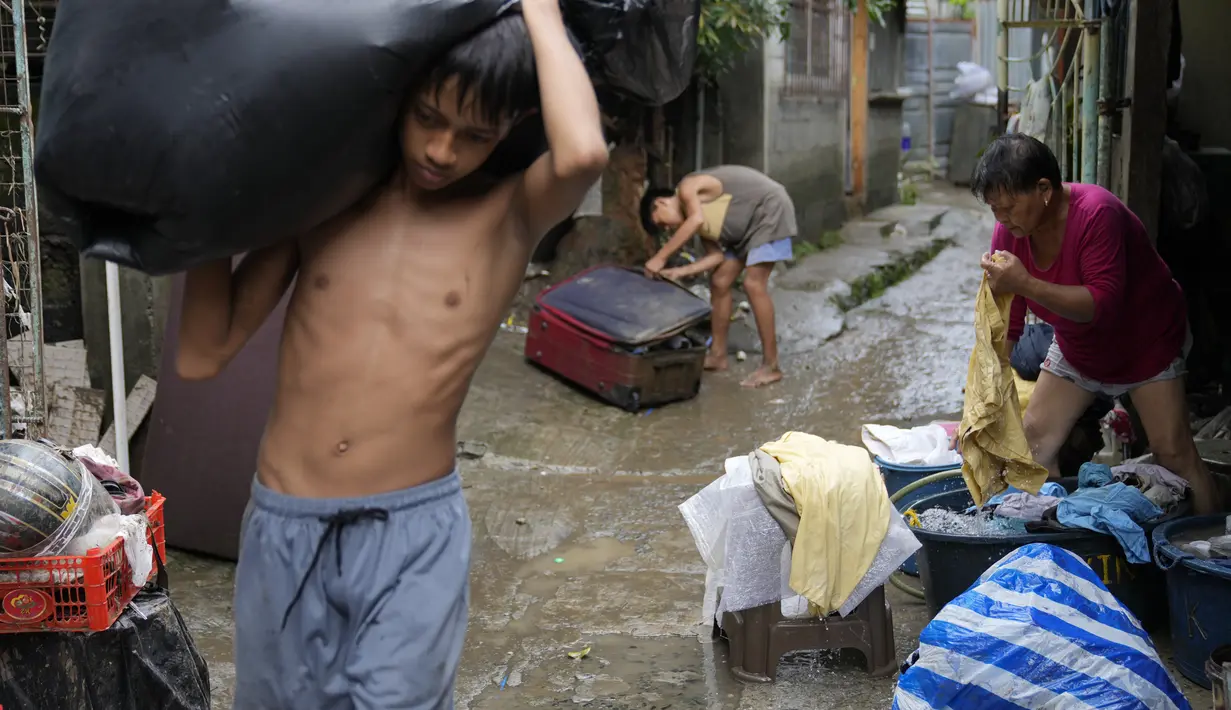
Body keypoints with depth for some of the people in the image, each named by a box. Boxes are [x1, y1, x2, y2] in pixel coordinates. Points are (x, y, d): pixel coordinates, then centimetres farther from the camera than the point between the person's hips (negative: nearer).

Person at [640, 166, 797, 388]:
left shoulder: (687, 189, -17)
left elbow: (695, 220, -37)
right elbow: (716, 255, 0)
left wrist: (660, 257, -35)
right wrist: (679, 272, -10)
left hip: (770, 210, -10)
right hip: (749, 225, 10)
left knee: (753, 284, -17)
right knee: (719, 283, 7)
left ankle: (771, 366, -15)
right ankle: (718, 354, 16)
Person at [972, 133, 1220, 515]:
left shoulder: (1097, 213, -34)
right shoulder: (1010, 230, -16)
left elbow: (1103, 305, -39)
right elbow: (1005, 325, -14)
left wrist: (1025, 284, -48)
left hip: (1148, 342, -5)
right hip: (1077, 348, 5)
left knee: (1174, 452, -7)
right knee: (1035, 437, -2)